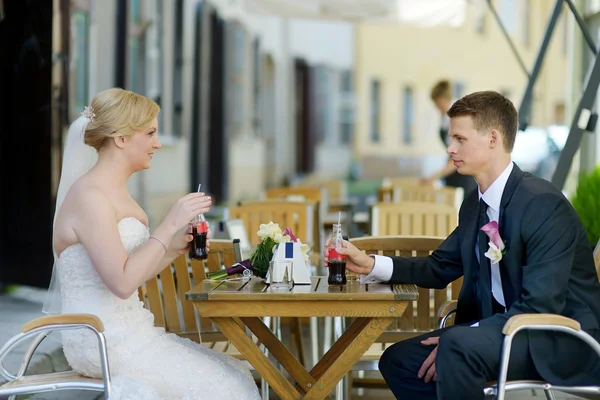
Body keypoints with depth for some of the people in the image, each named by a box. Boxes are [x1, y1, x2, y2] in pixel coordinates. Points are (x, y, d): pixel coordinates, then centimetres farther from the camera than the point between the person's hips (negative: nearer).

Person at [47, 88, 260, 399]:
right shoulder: (90, 195, -17)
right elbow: (122, 283, -24)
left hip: (128, 331, 9)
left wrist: (175, 247, 4)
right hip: (103, 342, -9)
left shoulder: (115, 191, 12)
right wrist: (169, 225, -20)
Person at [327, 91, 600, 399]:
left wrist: (455, 343, -23)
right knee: (399, 360, 3)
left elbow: (540, 306, -24)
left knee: (457, 346, -32)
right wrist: (371, 265, 0)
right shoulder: (475, 204, 5)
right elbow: (441, 267, 15)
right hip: (503, 327, 8)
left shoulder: (543, 204, -20)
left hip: (564, 340, -8)